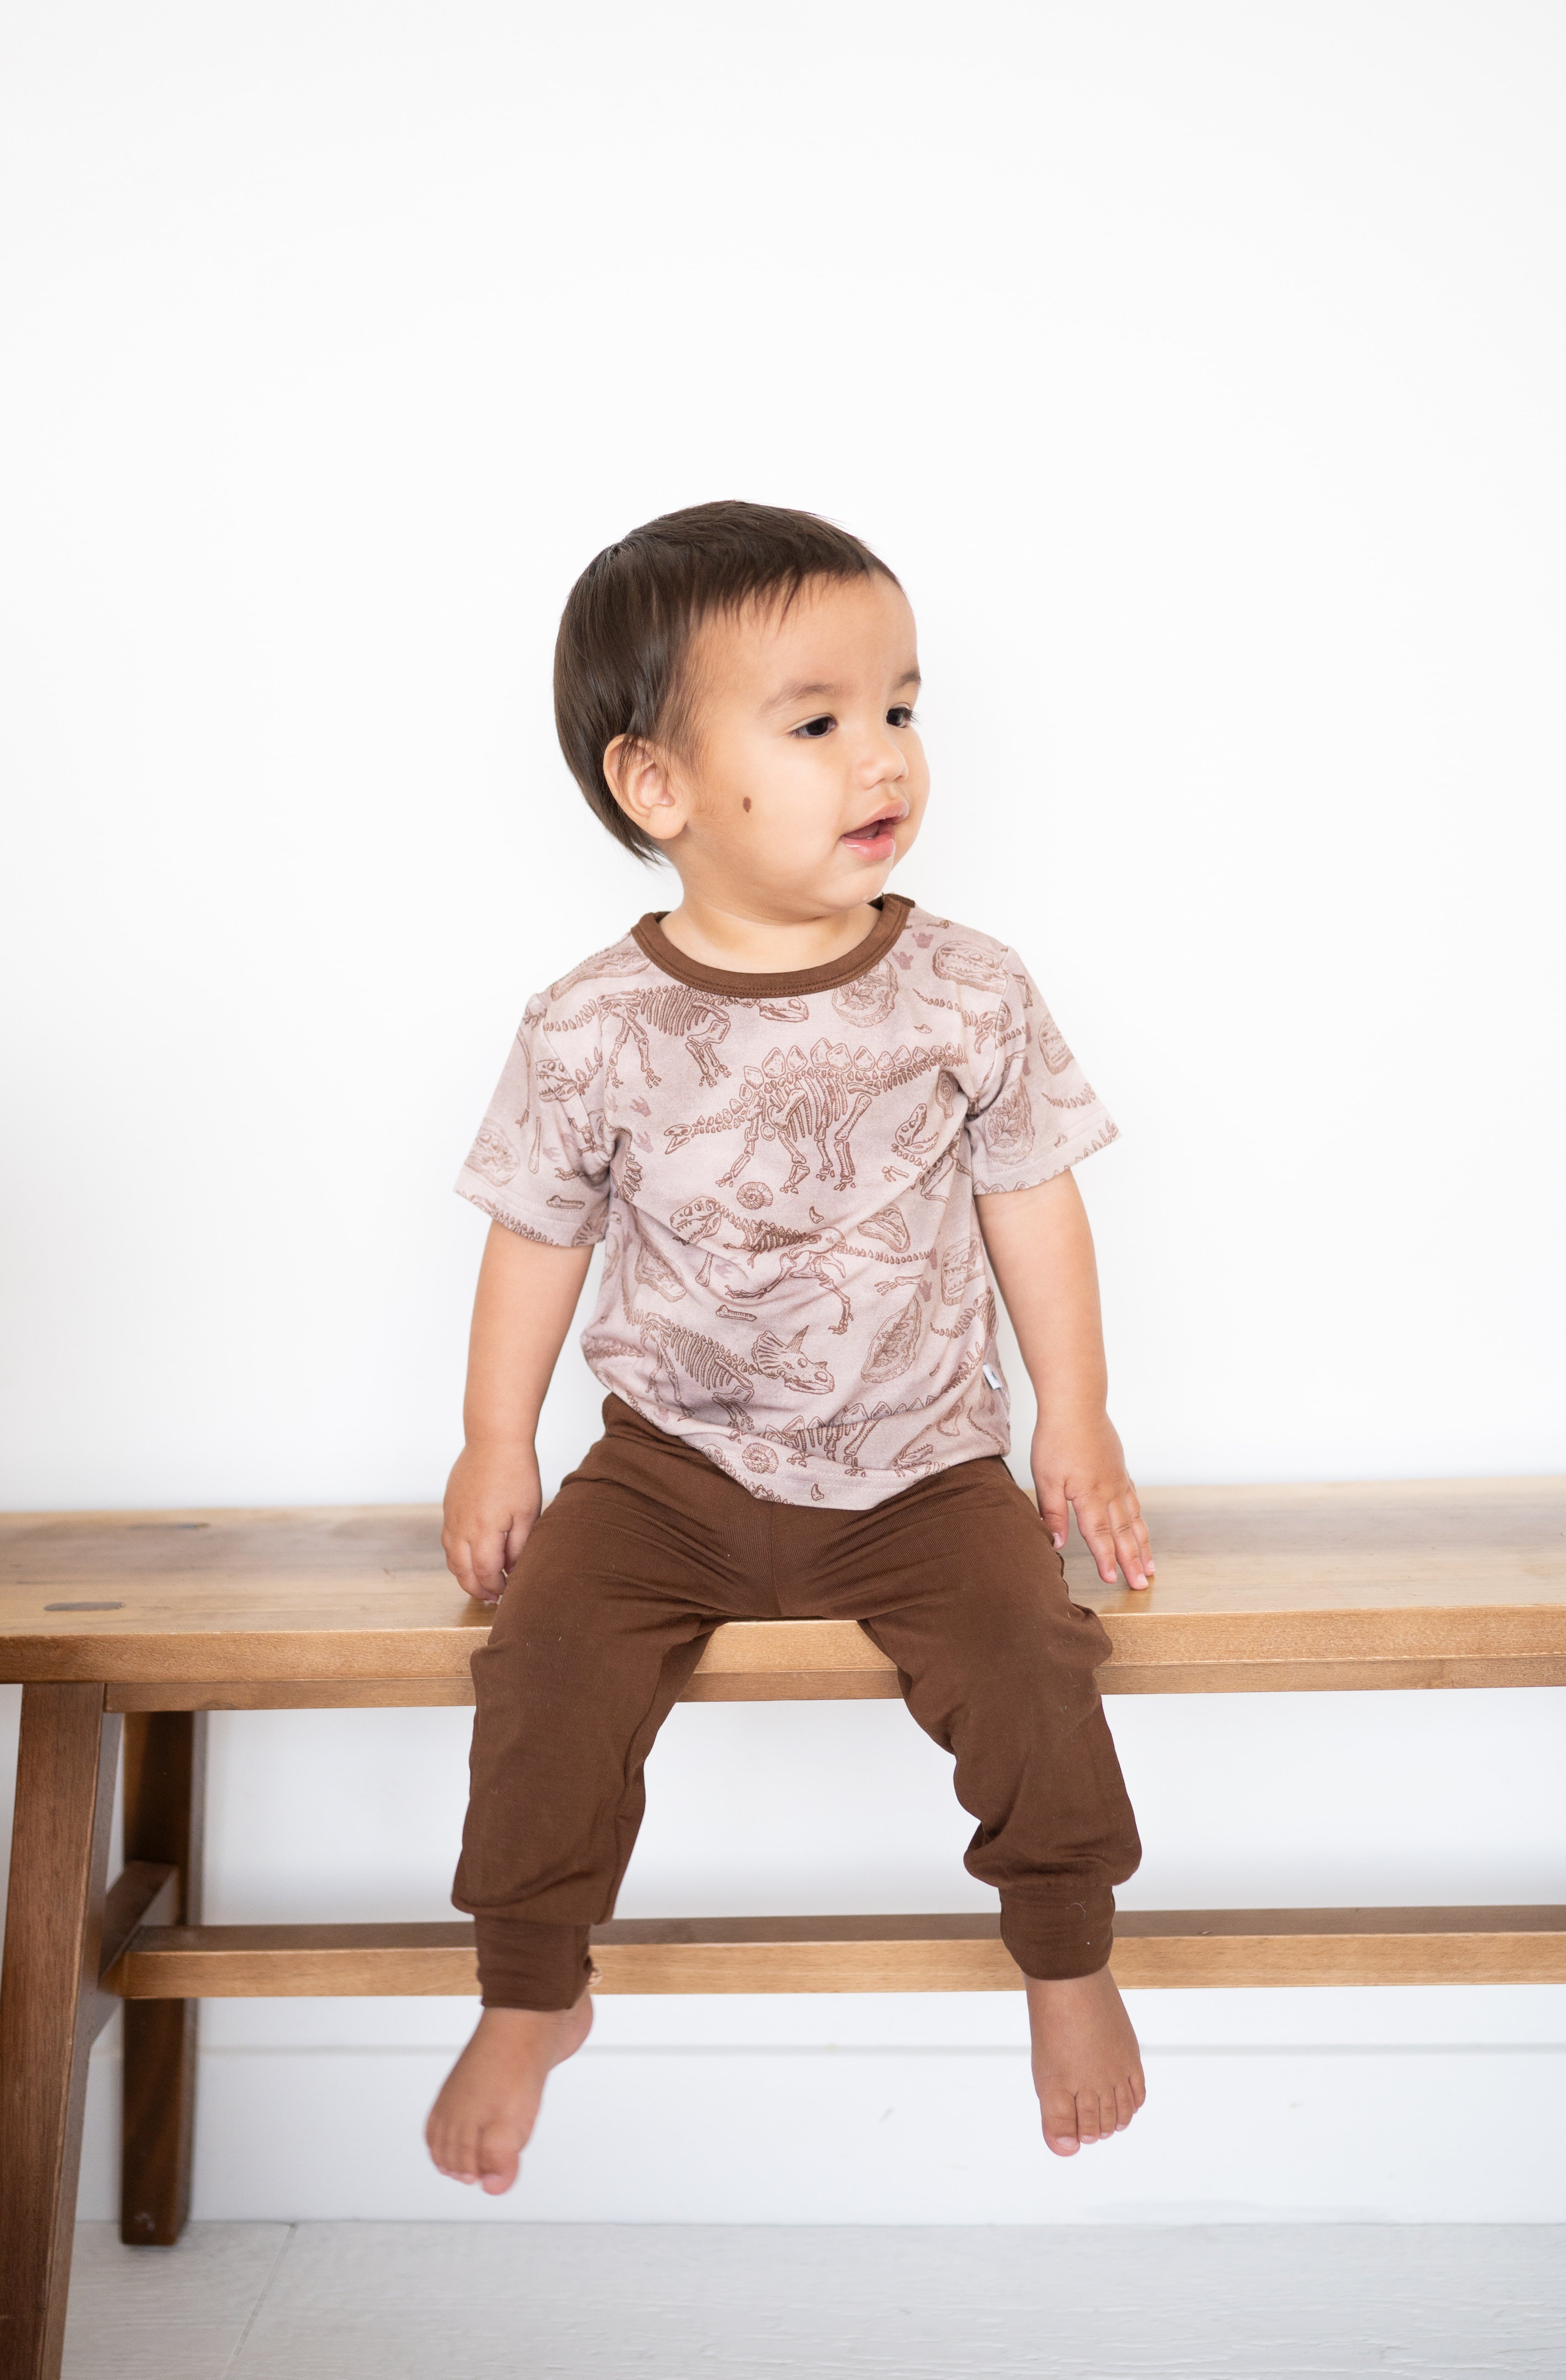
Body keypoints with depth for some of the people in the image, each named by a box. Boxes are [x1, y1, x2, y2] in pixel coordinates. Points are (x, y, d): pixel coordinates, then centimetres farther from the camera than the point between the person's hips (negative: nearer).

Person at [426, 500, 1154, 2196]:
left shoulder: (970, 995, -8)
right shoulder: (592, 1033, -11)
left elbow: (1032, 1203, 3)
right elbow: (537, 1232, 2)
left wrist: (1076, 1420, 3)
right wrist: (494, 1447, 4)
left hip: (924, 1468, 0)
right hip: (673, 1465, 0)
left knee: (1026, 1661, -19)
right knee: (546, 1666, -16)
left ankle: (1067, 1959, 11)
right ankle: (528, 1997, 10)